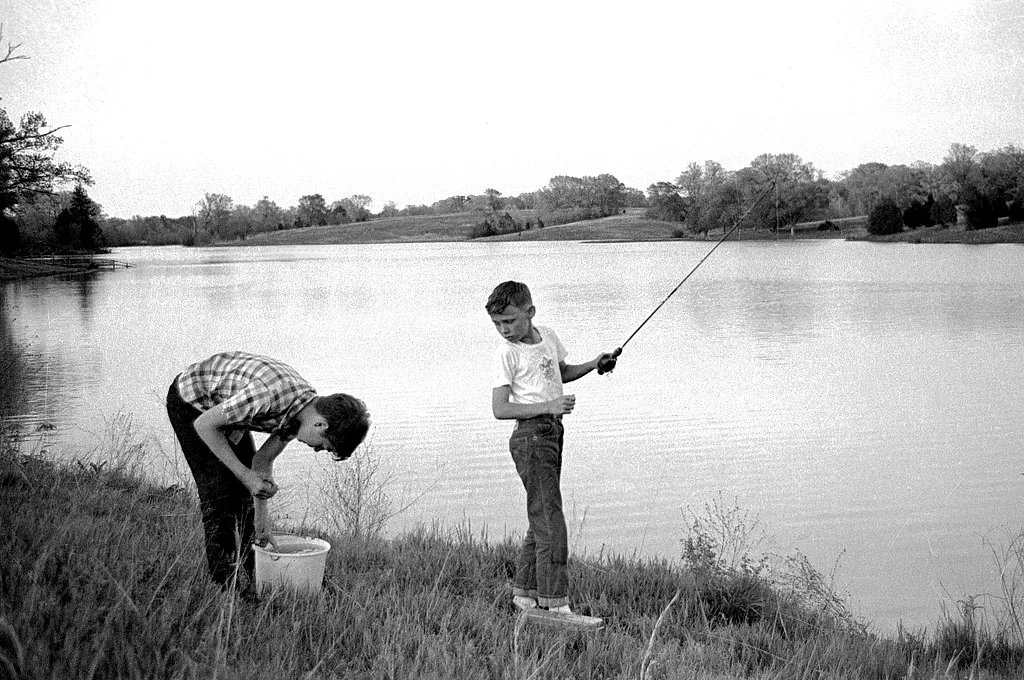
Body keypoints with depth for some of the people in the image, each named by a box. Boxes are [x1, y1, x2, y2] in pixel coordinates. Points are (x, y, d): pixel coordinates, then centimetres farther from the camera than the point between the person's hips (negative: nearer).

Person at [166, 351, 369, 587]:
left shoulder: (310, 407, -15)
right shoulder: (267, 395, -40)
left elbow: (262, 459, -5)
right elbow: (204, 425, -27)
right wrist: (245, 474, -28)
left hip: (227, 406, 7)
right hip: (190, 401, -7)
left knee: (245, 495, 9)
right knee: (219, 495, -14)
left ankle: (255, 577, 21)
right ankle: (223, 584, -7)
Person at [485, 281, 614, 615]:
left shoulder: (548, 336, 9)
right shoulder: (507, 352, -11)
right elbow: (499, 409, -18)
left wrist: (594, 364, 12)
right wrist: (548, 406, -25)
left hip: (553, 433, 8)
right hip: (531, 435, -7)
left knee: (542, 518, 12)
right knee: (549, 520, -11)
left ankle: (524, 591, 23)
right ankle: (556, 604, -10)